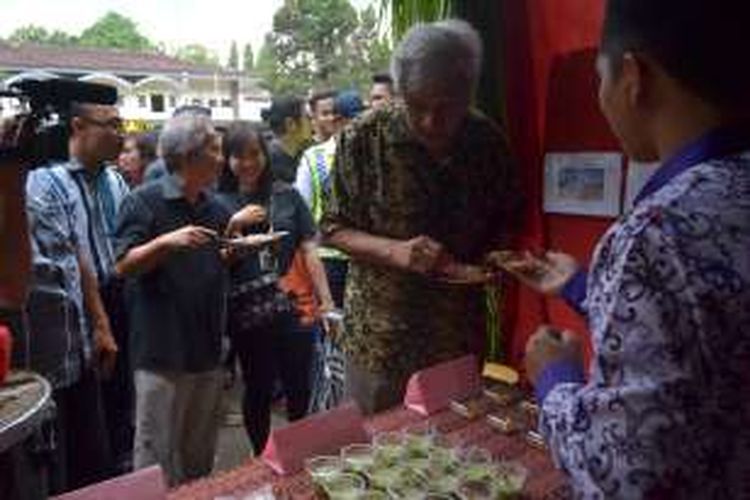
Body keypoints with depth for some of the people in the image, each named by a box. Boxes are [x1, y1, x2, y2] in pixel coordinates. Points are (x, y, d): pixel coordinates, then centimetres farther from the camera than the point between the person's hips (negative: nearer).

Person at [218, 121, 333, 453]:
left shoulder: (287, 196, 4)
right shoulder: (219, 204, 3)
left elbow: (308, 251, 3)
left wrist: (325, 300, -2)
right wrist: (234, 224, -14)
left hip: (294, 310, 1)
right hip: (247, 315, 0)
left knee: (299, 390, 7)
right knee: (258, 392, 13)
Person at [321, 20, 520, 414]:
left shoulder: (489, 142, -4)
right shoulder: (364, 137, -12)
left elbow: (505, 223, 10)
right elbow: (334, 228, -6)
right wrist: (394, 251, -22)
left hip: (460, 337, 2)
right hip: (379, 335, -2)